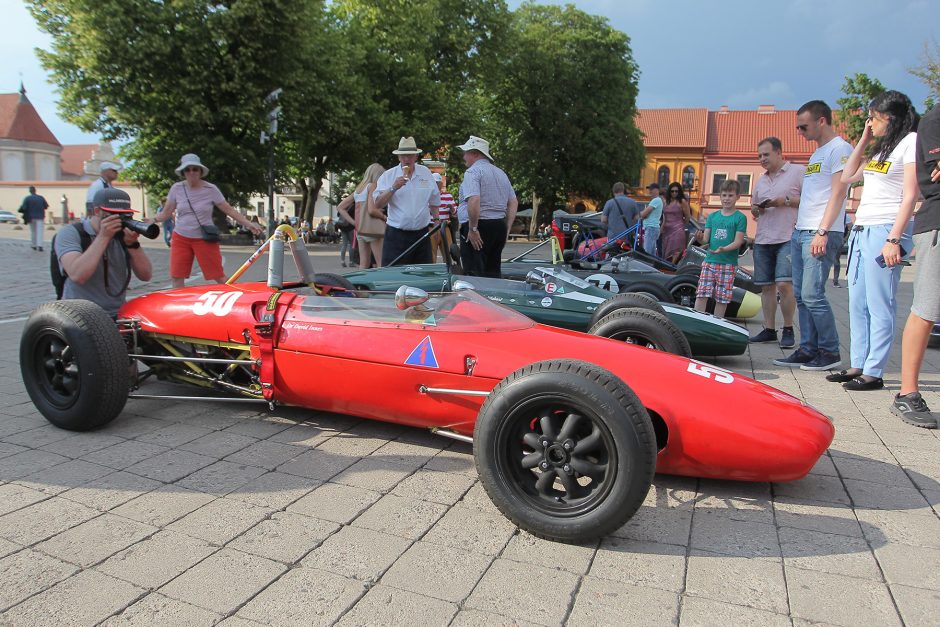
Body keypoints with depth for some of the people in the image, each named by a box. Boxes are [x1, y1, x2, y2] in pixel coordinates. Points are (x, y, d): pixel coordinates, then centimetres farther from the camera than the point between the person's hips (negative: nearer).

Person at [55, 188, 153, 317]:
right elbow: (78, 276, -21)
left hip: (118, 315, 5)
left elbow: (146, 275, -1)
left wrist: (132, 243, -15)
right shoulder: (70, 233, -4)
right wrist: (103, 237, -20)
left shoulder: (122, 235, 7)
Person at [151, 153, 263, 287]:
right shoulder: (176, 188, -2)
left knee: (219, 277, -3)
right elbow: (166, 214, 4)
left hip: (205, 239, -2)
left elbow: (229, 210, -5)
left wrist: (248, 224, -14)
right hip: (180, 238, 2)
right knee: (176, 277, 0)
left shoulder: (211, 189, -8)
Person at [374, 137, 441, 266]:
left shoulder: (426, 173, 10)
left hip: (421, 234, 3)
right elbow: (378, 205, -7)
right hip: (396, 235, -3)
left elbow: (434, 201, 21)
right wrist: (393, 188, -17)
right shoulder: (388, 176, 1)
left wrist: (436, 222, 21)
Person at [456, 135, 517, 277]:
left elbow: (474, 201, -24)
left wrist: (473, 229, -18)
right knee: (493, 273, 13)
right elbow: (514, 203, 18)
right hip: (499, 227, 8)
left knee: (474, 274, -7)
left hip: (479, 227, -8)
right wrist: (507, 229, 16)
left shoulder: (473, 171, -9)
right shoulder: (501, 173, 18)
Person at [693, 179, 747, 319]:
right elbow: (706, 238, 8)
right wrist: (700, 238, -16)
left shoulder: (740, 217, 1)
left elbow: (738, 241, -6)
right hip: (709, 261, 3)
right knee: (701, 295, -5)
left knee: (722, 298, 1)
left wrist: (724, 249, -25)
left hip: (728, 263, -3)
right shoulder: (712, 216, 13)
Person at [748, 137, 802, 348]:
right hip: (762, 241, 6)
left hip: (788, 238, -6)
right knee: (766, 286, 7)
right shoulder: (761, 181, 21)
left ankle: (788, 330, -1)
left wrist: (786, 201, -14)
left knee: (784, 284, -14)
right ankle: (769, 329, 16)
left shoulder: (798, 172, 1)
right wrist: (756, 210, 6)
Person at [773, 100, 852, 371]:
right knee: (801, 295, 7)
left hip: (820, 234, -9)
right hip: (800, 232, 9)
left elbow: (837, 193, -14)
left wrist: (822, 231, -21)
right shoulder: (817, 153, 23)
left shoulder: (839, 148, -5)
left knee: (812, 294, -12)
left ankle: (830, 352, -1)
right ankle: (808, 350, 12)